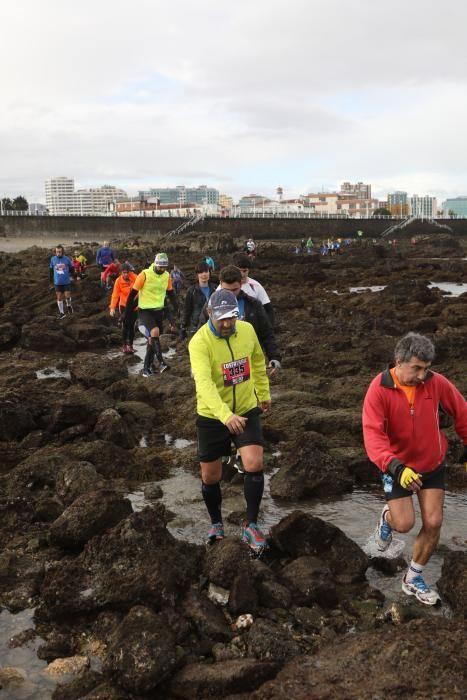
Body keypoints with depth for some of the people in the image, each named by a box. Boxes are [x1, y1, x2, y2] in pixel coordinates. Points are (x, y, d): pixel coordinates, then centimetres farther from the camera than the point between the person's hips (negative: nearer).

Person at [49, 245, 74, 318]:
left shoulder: (67, 259, -7)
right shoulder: (53, 259, -3)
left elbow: (71, 268, 8)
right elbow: (51, 269, 9)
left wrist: (71, 276, 2)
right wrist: (51, 278, 10)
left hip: (66, 281, -1)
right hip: (57, 282, 1)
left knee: (67, 296, -4)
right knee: (59, 298, 6)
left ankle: (69, 305, 29)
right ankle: (61, 312, 18)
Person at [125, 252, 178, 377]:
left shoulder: (167, 276, 0)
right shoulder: (145, 275, -16)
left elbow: (170, 293, 14)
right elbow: (133, 293, -10)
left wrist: (176, 309, 8)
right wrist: (126, 313, -7)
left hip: (159, 311, 6)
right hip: (145, 310, -5)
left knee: (153, 338, 9)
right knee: (155, 332, -26)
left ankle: (147, 367, 19)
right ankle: (161, 363, -24)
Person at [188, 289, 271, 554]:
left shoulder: (247, 330, -7)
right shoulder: (199, 342, -23)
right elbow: (204, 382, -37)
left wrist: (264, 394, 22)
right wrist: (226, 415, -49)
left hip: (247, 410, 2)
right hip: (212, 416, -2)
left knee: (255, 466, -14)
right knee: (210, 477, 9)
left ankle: (251, 526, 5)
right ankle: (216, 524, 36)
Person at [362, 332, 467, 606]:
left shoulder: (437, 383, -17)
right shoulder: (379, 390, -25)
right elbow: (373, 434, -32)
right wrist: (395, 466, -46)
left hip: (433, 465, 3)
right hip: (398, 466, -2)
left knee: (433, 523, 0)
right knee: (404, 524, -5)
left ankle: (414, 578, 22)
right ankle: (387, 517, 35)